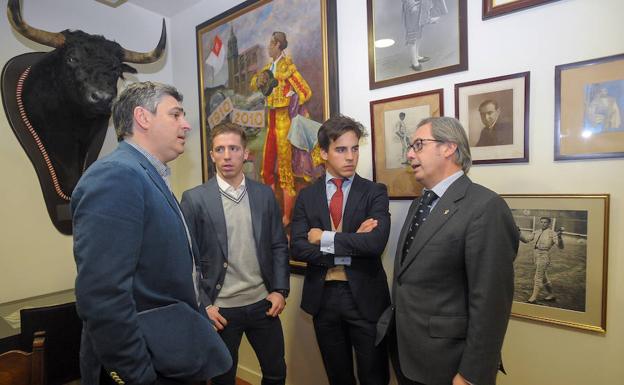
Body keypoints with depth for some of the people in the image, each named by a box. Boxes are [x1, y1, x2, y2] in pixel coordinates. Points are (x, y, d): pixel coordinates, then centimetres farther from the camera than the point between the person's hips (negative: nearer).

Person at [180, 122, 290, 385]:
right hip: (220, 309, -2)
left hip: (263, 304, 3)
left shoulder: (265, 194, 1)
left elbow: (279, 246, 5)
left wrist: (280, 290, -2)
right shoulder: (194, 199, -7)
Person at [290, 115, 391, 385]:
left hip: (365, 296, -2)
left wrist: (324, 238, -16)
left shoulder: (375, 192, -5)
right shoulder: (307, 196, 1)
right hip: (322, 296, 2)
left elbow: (376, 242, -21)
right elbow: (297, 248, -9)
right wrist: (350, 247, -16)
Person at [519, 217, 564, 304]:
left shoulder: (552, 233, -8)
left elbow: (560, 246, -15)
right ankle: (551, 295, 34)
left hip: (544, 257, -7)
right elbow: (526, 239, 9)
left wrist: (559, 236, -32)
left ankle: (533, 298, 0)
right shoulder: (536, 232, 10)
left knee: (538, 278, -5)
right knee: (544, 278, 19)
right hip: (536, 257, 7)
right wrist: (519, 233, -6)